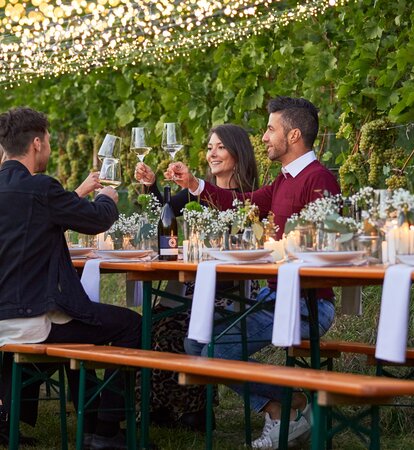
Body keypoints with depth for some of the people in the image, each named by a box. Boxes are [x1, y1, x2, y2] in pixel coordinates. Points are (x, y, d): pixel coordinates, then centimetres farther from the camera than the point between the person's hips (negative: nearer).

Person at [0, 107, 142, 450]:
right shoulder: (40, 188, -17)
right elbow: (98, 220, -4)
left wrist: (80, 193, 33)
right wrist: (107, 199, 19)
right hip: (31, 321, -9)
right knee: (130, 324, 5)